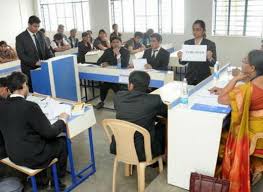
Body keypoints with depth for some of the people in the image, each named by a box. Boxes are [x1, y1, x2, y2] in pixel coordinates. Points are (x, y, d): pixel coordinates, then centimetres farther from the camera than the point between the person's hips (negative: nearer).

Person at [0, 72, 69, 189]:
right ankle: (58, 176, 36)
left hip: (13, 155, 7)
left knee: (50, 140, 28)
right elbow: (49, 132, -19)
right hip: (32, 157, -7)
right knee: (62, 141, 16)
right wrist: (62, 120, -1)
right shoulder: (30, 106, -25)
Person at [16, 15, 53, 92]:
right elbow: (21, 55, -12)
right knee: (33, 92, 0)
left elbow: (46, 49, 13)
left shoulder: (40, 35, 10)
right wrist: (35, 62, -22)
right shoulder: (20, 37, -6)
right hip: (30, 70, -4)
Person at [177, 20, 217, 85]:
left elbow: (213, 64, -4)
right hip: (190, 77, 2)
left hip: (204, 78, -2)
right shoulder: (187, 43, 6)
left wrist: (210, 58, -23)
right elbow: (184, 62, 7)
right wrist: (180, 58, -13)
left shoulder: (210, 44, -2)